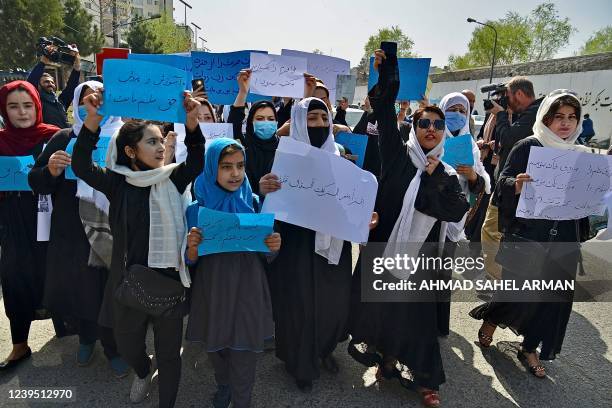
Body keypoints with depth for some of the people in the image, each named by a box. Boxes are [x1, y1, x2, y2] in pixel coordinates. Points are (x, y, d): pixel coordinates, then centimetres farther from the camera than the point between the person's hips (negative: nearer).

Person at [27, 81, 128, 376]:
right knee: (77, 289, 15)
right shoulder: (63, 139, 5)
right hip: (71, 234, 2)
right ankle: (86, 337, 46)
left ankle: (114, 347, 31)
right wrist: (50, 171, -15)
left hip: (112, 233, -2)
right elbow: (36, 183, 5)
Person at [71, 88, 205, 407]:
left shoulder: (173, 179, -2)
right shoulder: (118, 182, -2)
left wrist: (192, 121, -31)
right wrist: (92, 121, -26)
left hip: (169, 279, -1)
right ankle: (143, 371, 57)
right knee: (127, 346, 21)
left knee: (169, 352, 11)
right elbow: (81, 166, -14)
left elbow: (197, 160, -16)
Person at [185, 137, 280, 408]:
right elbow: (191, 261, -3)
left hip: (247, 294, -1)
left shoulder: (254, 203, -6)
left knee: (243, 360, 7)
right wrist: (192, 247, -25)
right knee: (215, 350, 22)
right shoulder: (198, 208, -8)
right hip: (212, 294, 1)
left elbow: (265, 256, 1)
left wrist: (274, 247, -21)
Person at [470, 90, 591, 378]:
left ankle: (530, 349, 26)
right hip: (526, 233, -4)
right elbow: (503, 182, -8)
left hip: (563, 239, 5)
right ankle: (491, 319, 27)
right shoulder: (528, 147, -4)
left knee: (554, 295, 7)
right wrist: (516, 185, -29)